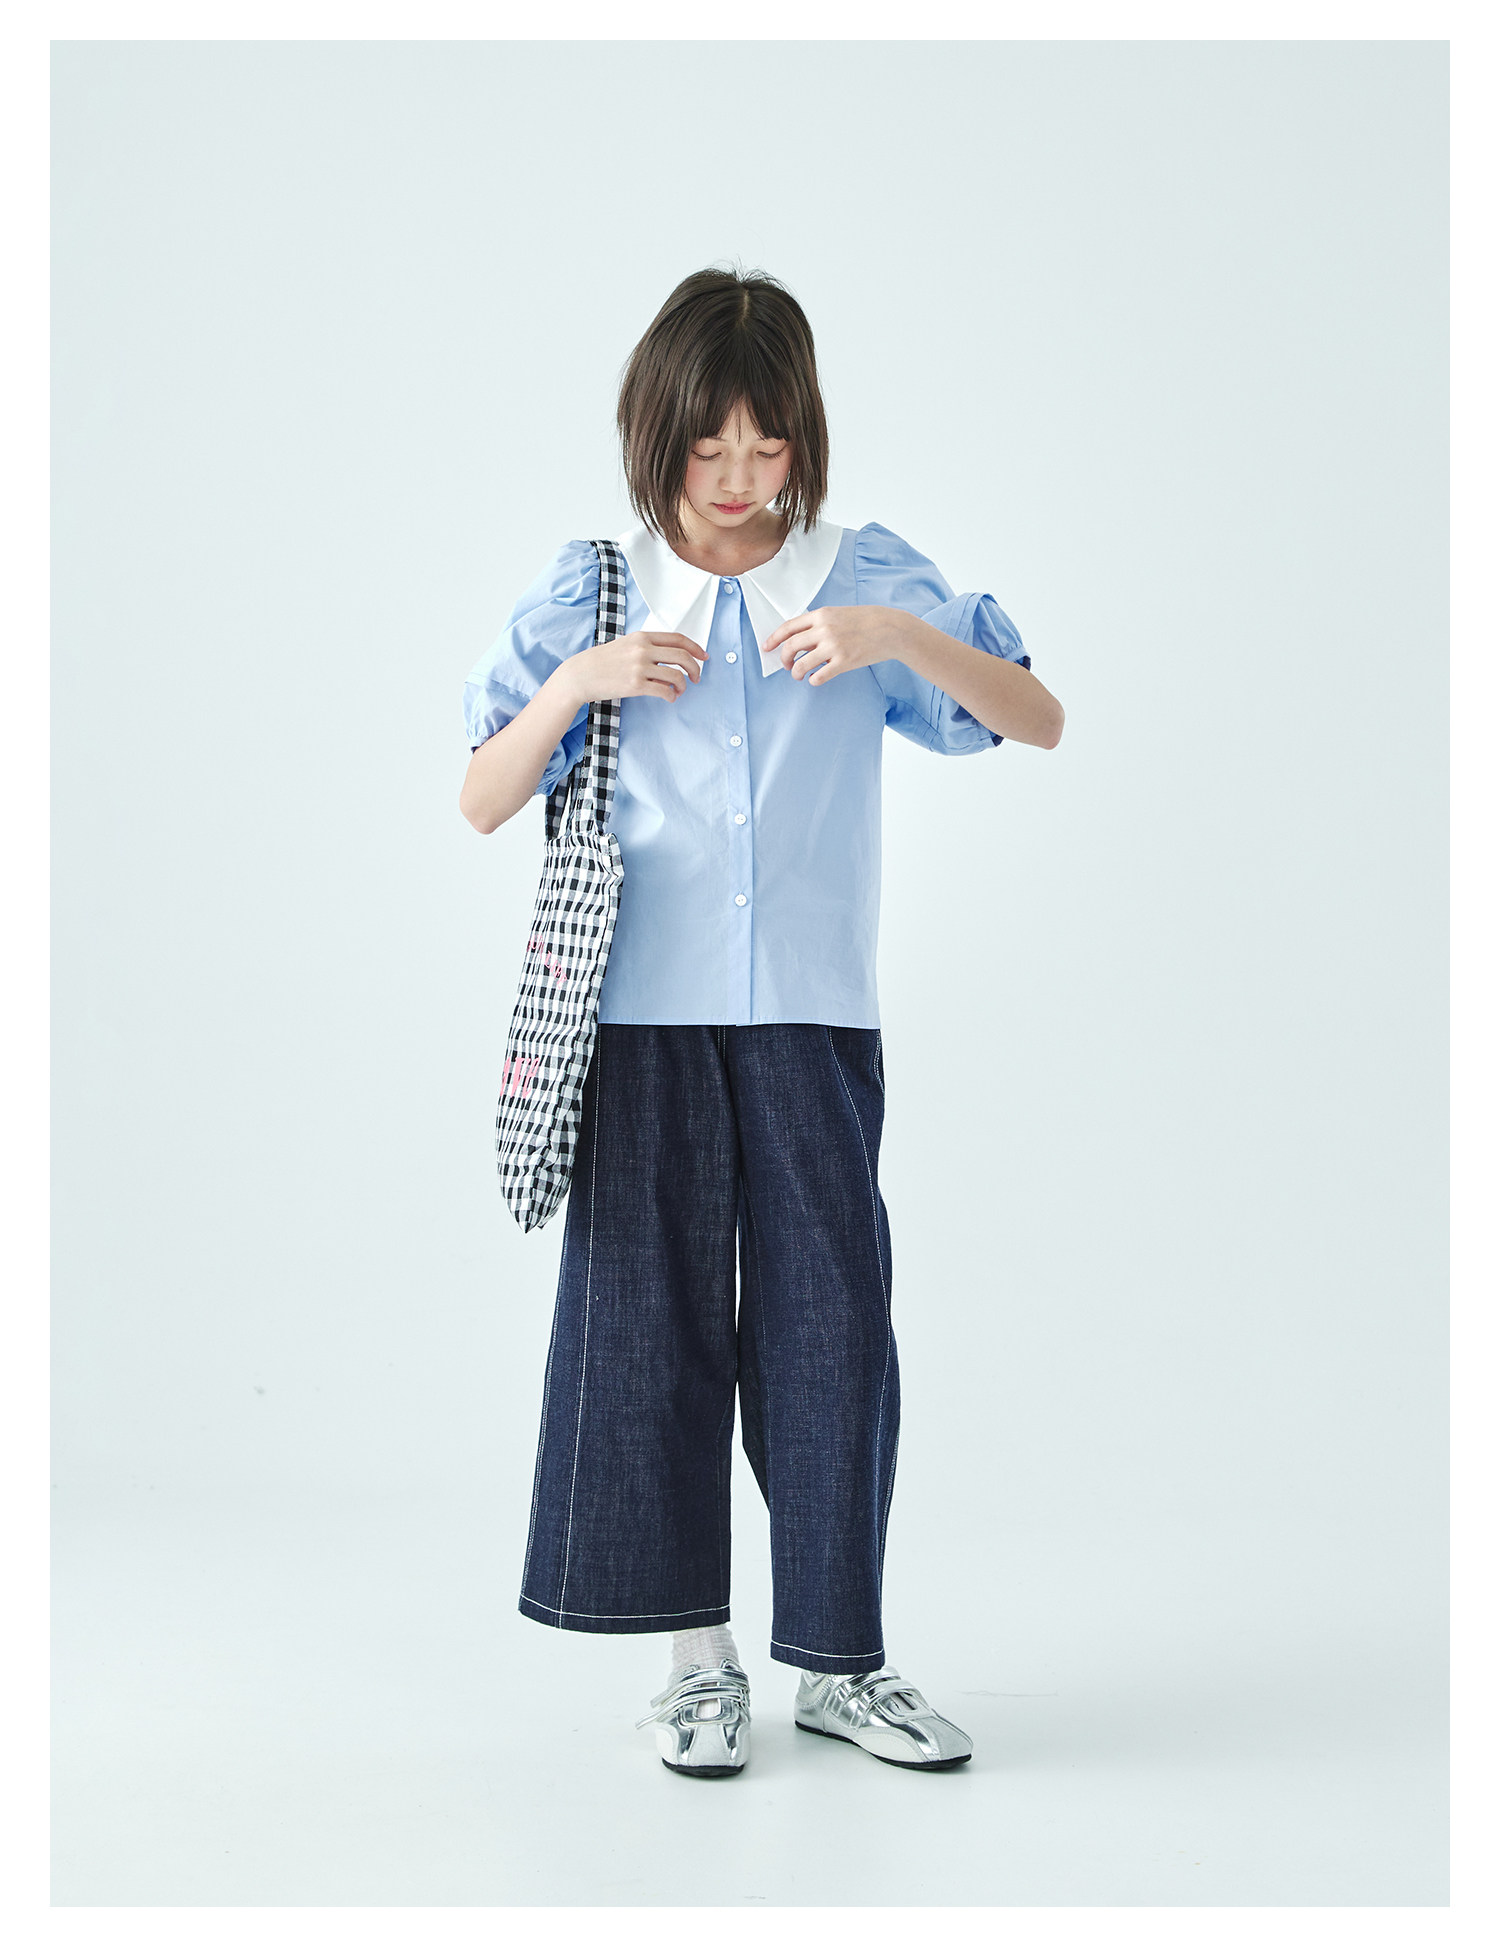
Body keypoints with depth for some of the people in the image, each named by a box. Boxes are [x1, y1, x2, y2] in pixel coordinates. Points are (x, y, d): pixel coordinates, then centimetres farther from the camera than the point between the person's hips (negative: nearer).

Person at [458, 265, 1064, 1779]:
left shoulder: (868, 578, 4)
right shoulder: (592, 592, 5)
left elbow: (1041, 721, -2)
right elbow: (480, 804, 5)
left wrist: (902, 638, -17)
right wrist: (580, 679, -11)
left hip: (815, 1021, 0)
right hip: (646, 1019, 0)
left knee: (829, 1321, 2)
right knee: (652, 1317, 4)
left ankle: (837, 1660, 15)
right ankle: (697, 1658, 17)